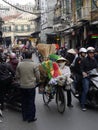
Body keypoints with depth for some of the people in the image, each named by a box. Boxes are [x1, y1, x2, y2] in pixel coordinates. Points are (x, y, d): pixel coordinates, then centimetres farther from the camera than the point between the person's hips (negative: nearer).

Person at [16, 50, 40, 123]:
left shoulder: (19, 64, -4)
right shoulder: (34, 65, -14)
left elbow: (17, 76, 2)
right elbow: (38, 76, -8)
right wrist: (36, 81, 13)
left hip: (22, 86, 4)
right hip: (31, 86, -3)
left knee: (24, 102, 16)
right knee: (31, 102, 7)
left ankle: (25, 117, 27)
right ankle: (31, 117, 15)